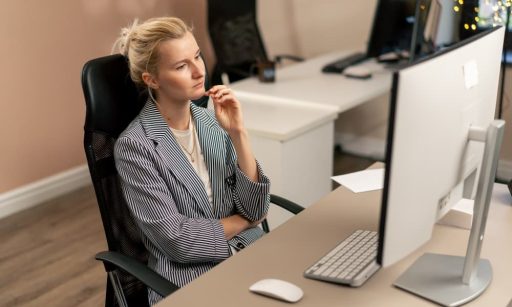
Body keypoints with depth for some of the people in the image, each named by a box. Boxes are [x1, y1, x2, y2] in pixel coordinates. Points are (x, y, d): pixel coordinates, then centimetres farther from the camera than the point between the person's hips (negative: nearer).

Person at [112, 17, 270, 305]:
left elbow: (256, 209, -3)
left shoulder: (214, 122, 4)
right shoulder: (135, 145, -12)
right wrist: (242, 220, -3)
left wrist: (238, 134, -12)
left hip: (251, 254, 5)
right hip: (190, 277, -5)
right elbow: (176, 239, -15)